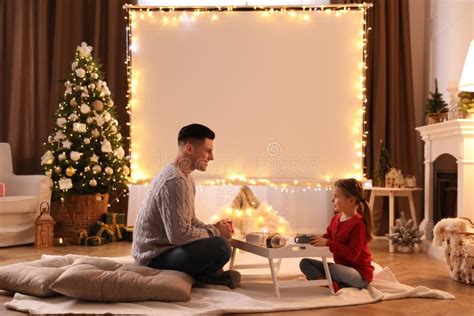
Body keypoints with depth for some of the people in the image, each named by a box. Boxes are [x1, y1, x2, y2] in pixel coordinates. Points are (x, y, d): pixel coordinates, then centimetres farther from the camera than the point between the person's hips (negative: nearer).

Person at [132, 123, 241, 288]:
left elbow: (190, 221, 18)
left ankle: (205, 274, 5)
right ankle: (200, 278, -1)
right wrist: (215, 232, -14)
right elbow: (179, 235, -29)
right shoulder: (174, 181, -23)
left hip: (165, 246, 10)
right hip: (154, 258, -10)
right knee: (220, 246, -27)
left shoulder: (185, 177, 10)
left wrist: (215, 228, -1)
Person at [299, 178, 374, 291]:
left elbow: (352, 254, -26)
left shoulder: (358, 223, -19)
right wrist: (311, 239, -9)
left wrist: (328, 243, -29)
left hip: (360, 274, -9)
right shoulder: (336, 218, 6)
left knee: (332, 268, -39)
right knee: (305, 263, -5)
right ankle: (332, 285, -23)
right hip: (341, 267, 9)